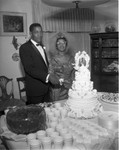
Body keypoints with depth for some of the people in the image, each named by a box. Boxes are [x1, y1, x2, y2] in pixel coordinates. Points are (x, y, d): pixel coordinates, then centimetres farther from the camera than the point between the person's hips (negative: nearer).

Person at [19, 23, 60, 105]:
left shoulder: (41, 46, 15)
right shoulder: (24, 48, -12)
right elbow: (29, 69, -22)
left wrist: (50, 74, 4)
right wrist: (48, 76, -31)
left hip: (46, 88, 7)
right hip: (35, 90, -7)